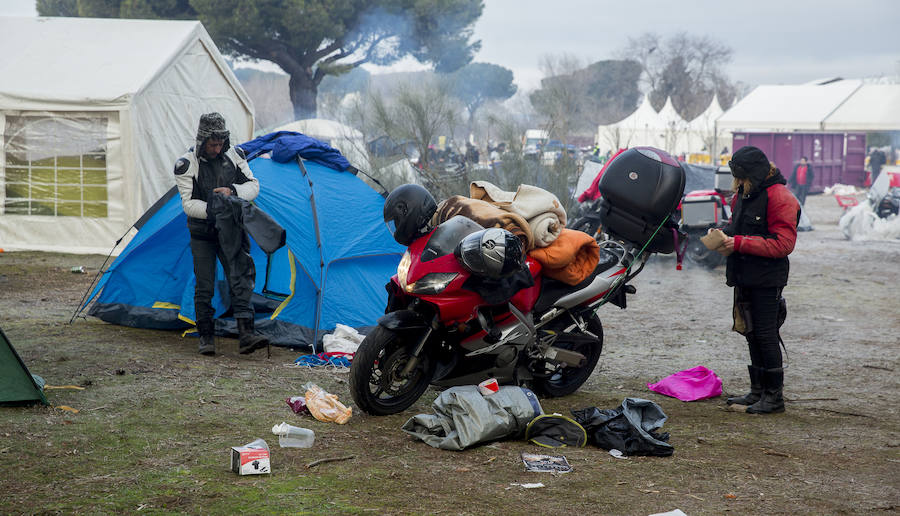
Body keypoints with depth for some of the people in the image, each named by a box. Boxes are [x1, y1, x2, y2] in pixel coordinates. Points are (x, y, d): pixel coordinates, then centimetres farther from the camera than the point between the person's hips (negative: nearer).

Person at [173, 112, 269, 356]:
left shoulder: (233, 155, -2)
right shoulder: (186, 165, -13)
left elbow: (253, 186, -1)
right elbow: (188, 203, -16)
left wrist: (232, 191, -20)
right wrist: (211, 210, -33)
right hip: (202, 234, -2)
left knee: (240, 279, -9)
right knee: (204, 286, 0)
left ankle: (246, 335, -14)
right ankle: (206, 337, 13)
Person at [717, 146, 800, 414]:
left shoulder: (780, 198, -15)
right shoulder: (743, 193, 13)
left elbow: (782, 243, -20)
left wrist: (740, 243, -23)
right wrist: (724, 235, 2)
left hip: (767, 279, -9)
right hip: (745, 276, 9)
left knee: (766, 334, -5)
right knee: (752, 334, 14)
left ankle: (774, 395, 3)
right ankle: (758, 391, 23)